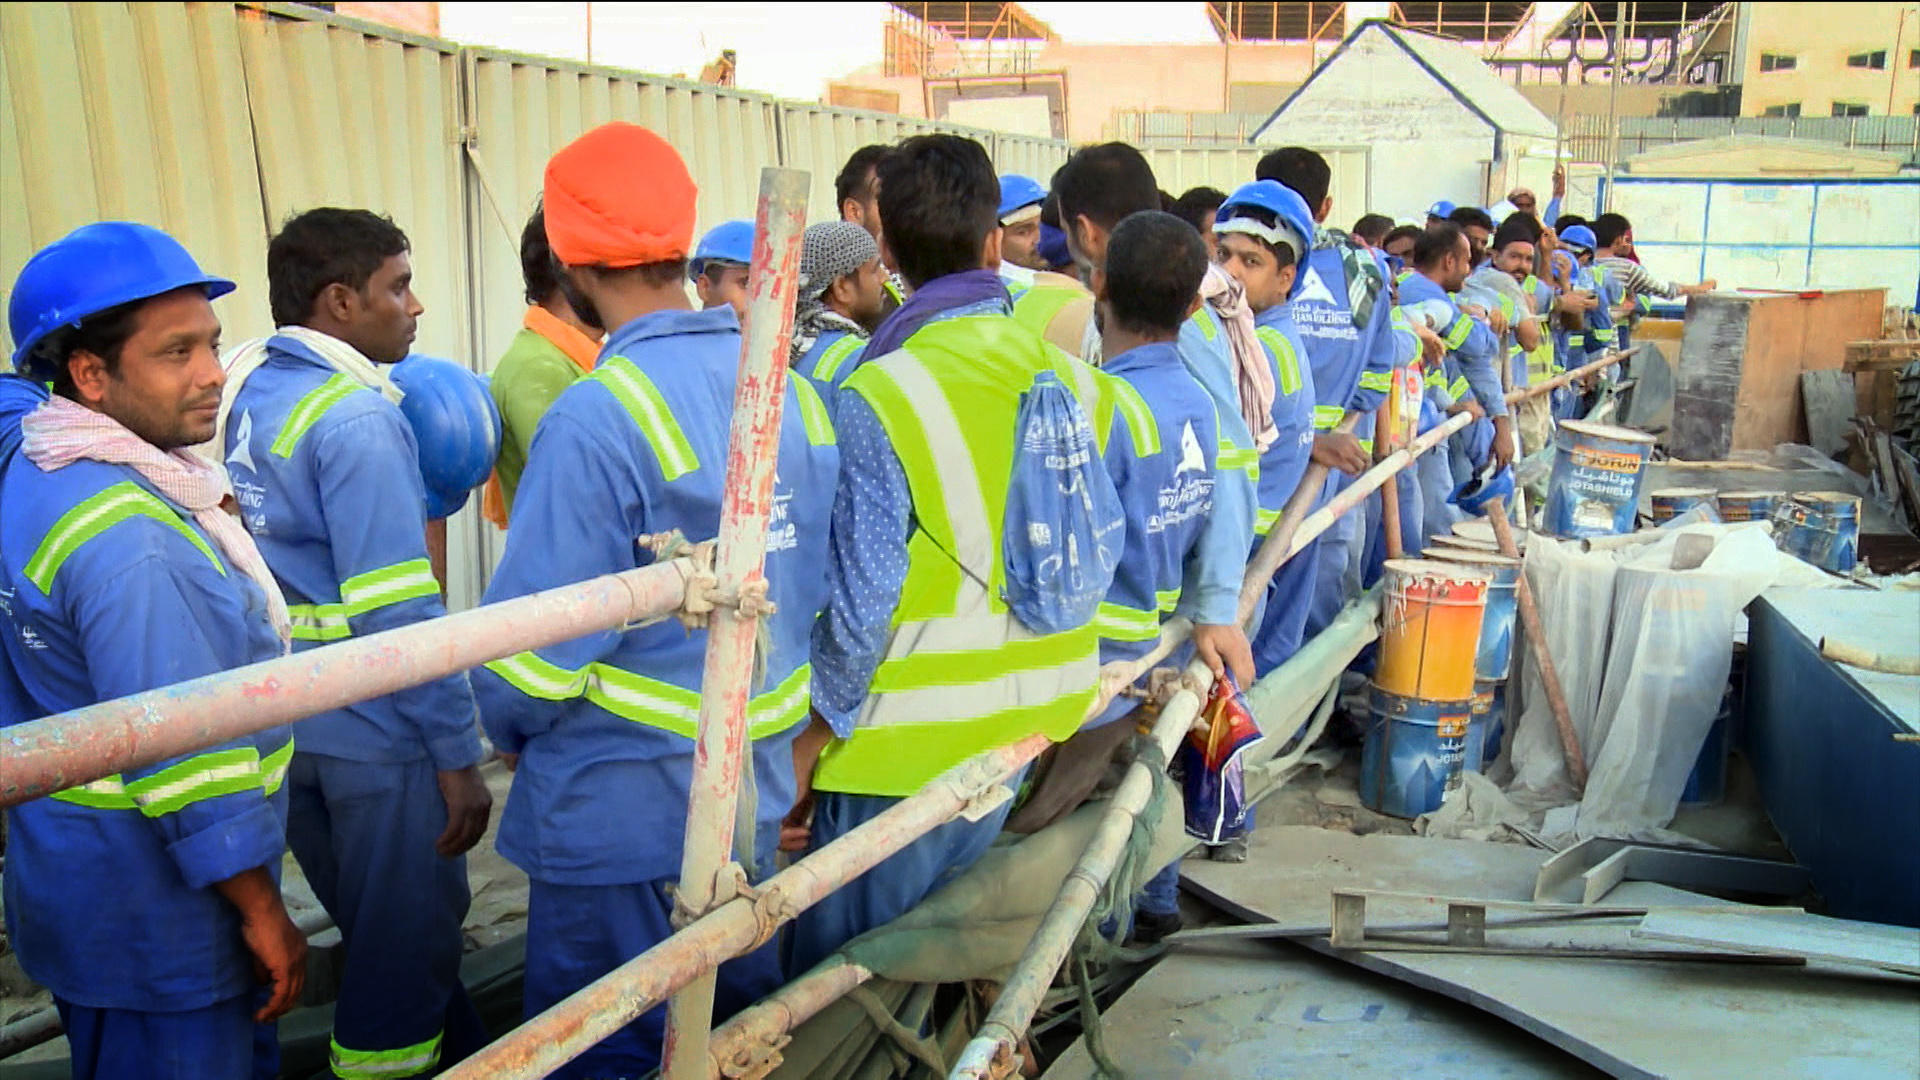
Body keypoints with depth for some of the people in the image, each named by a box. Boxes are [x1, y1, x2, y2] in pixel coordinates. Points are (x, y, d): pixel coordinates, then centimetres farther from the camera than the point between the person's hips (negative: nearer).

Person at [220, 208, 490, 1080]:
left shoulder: (245, 390, 7)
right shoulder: (356, 417, -19)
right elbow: (398, 612, -23)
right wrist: (458, 754, -18)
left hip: (282, 721, 9)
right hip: (373, 733, -9)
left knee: (377, 927, 24)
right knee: (408, 943, 8)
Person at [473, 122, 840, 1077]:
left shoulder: (599, 416, -22)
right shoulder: (794, 392, -1)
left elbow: (534, 641, -19)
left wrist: (509, 731, 2)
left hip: (620, 812, -7)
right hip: (759, 786, 7)